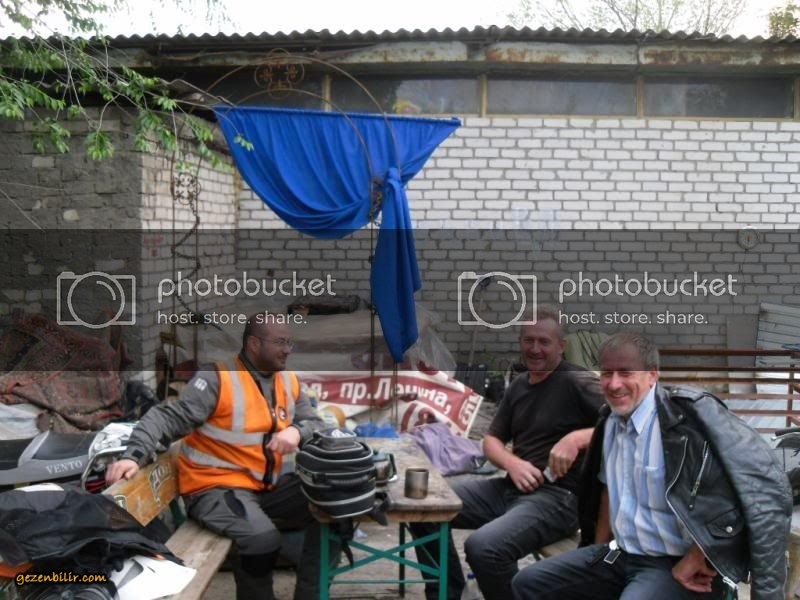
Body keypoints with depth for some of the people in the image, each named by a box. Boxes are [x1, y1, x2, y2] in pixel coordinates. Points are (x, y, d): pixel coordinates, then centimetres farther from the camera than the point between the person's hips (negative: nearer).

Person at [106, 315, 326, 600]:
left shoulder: (288, 381, 8)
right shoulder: (217, 379, -13)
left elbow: (315, 423, 11)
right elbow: (167, 418, -16)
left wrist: (297, 431, -12)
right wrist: (134, 455, -31)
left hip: (271, 486, 7)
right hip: (217, 487, -7)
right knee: (262, 538, -33)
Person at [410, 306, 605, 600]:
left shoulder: (577, 382, -7)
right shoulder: (518, 386, 16)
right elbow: (491, 440, 18)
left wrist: (577, 438, -28)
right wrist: (513, 463, -4)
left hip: (557, 497, -8)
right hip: (511, 487, 8)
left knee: (483, 547, -32)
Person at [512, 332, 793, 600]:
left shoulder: (692, 414, -19)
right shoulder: (610, 421, 6)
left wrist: (695, 558, -19)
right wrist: (599, 548, 16)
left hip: (676, 565, -7)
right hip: (619, 555, 7)